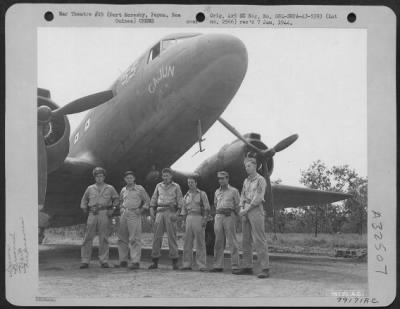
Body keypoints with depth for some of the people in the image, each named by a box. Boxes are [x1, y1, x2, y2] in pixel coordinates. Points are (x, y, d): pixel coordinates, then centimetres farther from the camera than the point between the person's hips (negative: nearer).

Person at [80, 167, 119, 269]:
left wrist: (113, 208, 4)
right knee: (88, 237, -5)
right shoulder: (90, 188, 12)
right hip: (92, 214, 1)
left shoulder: (110, 188, 10)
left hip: (104, 214, -1)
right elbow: (84, 200, 23)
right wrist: (84, 209, 10)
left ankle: (104, 261, 3)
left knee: (104, 239, -1)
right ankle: (85, 261, -2)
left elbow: (116, 199, 18)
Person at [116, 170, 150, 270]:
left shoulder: (139, 189, 1)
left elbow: (147, 200, 5)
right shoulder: (123, 190, 15)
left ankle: (135, 262, -10)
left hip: (134, 214, -6)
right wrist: (121, 209, 14)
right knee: (122, 238, 7)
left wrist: (141, 210, -4)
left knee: (134, 239, -10)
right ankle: (123, 261, 15)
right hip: (124, 214, 6)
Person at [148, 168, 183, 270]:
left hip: (170, 212, -3)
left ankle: (174, 261, -1)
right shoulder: (159, 186, 15)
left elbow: (180, 201, 2)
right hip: (160, 212, 3)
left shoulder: (176, 186, 6)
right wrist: (151, 210, 3)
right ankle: (155, 261, 2)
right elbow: (154, 199, 16)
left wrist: (177, 214, -9)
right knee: (157, 236, -1)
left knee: (172, 236, -5)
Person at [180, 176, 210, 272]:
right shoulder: (186, 196, 18)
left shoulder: (202, 194, 5)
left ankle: (202, 265, -4)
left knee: (200, 242, -5)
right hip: (189, 218, 4)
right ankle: (187, 264, 4)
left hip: (199, 218, -4)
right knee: (187, 242, 0)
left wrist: (205, 219, -12)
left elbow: (207, 208, -1)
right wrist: (183, 222, 10)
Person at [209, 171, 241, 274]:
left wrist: (233, 216, -1)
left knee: (232, 242, -7)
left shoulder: (234, 191, 3)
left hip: (229, 217, -5)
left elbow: (238, 205, 3)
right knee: (218, 242, 3)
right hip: (218, 217, 5)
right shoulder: (217, 192, 18)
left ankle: (235, 266, -7)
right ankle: (218, 266, 6)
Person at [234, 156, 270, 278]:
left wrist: (247, 209, -15)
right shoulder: (246, 181, 19)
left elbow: (258, 198, -13)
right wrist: (241, 209, -3)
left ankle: (265, 269, -15)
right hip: (246, 212, 8)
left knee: (259, 240, -13)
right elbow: (243, 197, 15)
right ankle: (247, 267, 12)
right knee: (246, 240, 7)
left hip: (256, 210, -8)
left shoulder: (261, 180, -4)